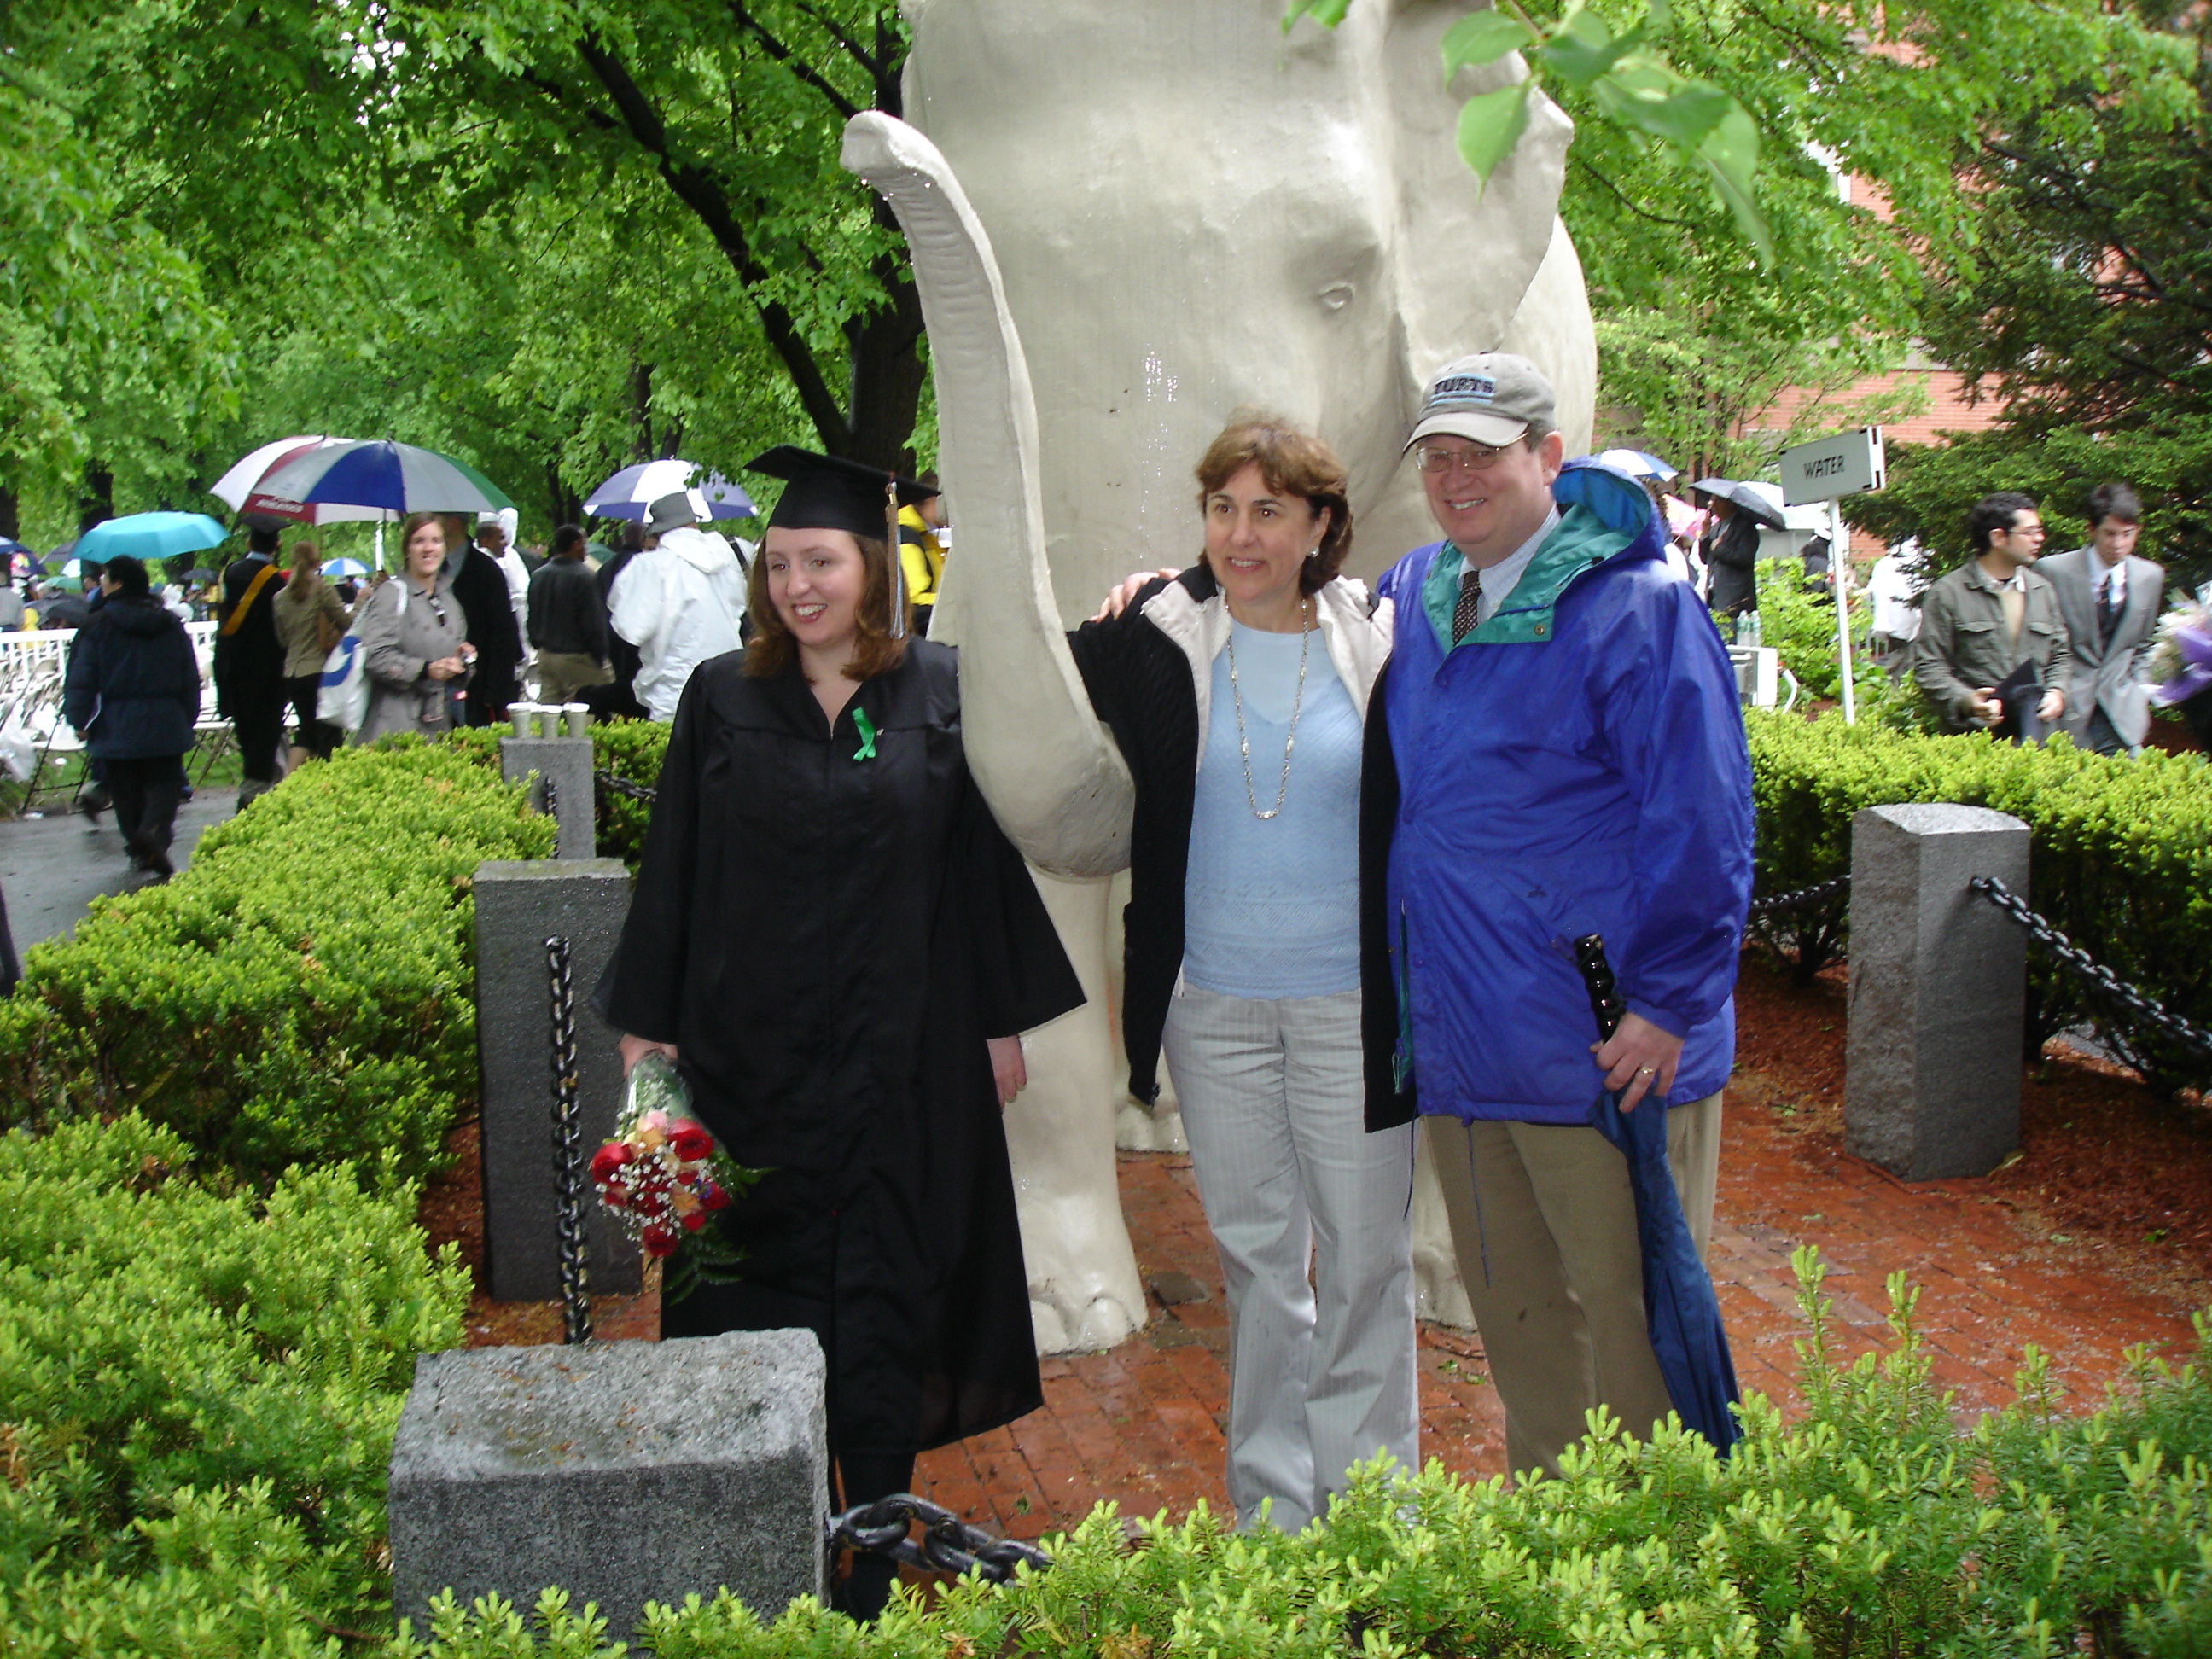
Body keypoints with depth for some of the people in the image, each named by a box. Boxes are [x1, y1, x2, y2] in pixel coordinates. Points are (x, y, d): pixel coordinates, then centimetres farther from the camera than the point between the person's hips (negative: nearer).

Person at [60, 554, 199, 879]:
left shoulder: (98, 625, -4)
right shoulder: (170, 624, 7)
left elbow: (82, 678, -6)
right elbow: (190, 678, 10)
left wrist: (79, 720, 0)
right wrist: (187, 719, 17)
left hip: (116, 727, -2)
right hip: (164, 725, 2)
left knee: (126, 791, 10)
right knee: (164, 783, 2)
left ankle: (139, 848, 11)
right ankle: (154, 831, -24)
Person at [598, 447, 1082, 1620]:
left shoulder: (942, 694, 1)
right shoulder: (722, 699, 3)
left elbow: (984, 860, 3)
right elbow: (673, 870, 5)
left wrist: (1004, 1021, 3)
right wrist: (647, 1022, 2)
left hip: (904, 1051, -1)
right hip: (752, 1049, 1)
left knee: (885, 1299, 6)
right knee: (771, 1293, 8)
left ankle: (875, 1550, 20)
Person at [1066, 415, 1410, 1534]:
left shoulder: (1378, 645, -3)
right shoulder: (1156, 644, 0)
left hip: (1352, 999, -1)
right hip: (1212, 1001, 2)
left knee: (1366, 1256, 4)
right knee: (1256, 1253, 12)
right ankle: (1271, 1510, 25)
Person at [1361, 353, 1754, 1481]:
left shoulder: (1636, 608, -11)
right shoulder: (1413, 598, 10)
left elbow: (1700, 825, -13)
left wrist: (1668, 1004, -15)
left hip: (1601, 1047, -7)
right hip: (1458, 1038, 7)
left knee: (1629, 1312, 4)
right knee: (1510, 1306, 19)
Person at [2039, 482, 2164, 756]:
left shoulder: (2151, 577, 7)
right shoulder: (2053, 570, -6)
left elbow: (2144, 643, 20)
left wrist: (2139, 690, 9)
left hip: (2122, 714, 3)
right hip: (2065, 708, -3)